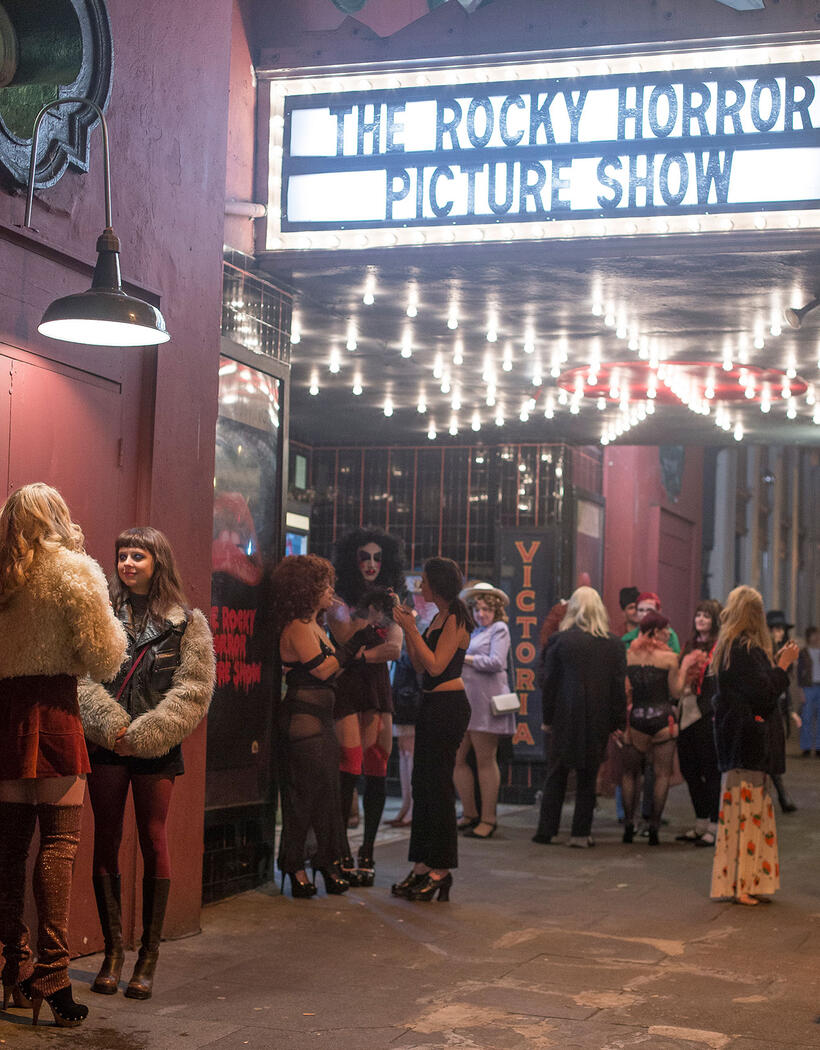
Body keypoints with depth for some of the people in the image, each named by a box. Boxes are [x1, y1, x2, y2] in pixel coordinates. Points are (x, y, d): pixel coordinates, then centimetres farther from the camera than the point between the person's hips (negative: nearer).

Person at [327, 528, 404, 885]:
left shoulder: (388, 604, 15)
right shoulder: (340, 601, 2)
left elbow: (395, 649, 1)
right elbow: (342, 636, -15)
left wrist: (359, 655, -11)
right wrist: (367, 617, -28)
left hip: (378, 687, 4)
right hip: (347, 689, -4)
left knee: (377, 770, -1)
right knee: (350, 769, -11)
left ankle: (367, 851, 6)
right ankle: (342, 852, -6)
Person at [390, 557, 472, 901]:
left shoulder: (455, 619, -12)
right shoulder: (439, 617, 17)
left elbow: (436, 666, -18)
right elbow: (420, 665, 17)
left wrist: (411, 629, -15)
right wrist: (407, 629, 10)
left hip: (449, 705, -10)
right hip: (433, 705, 10)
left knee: (438, 784, -7)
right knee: (423, 783, 10)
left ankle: (440, 871, -2)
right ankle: (422, 866, 15)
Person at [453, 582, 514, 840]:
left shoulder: (498, 629, 1)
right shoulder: (471, 631, 20)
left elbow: (496, 662, -13)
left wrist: (464, 658, -8)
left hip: (485, 703, -7)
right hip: (463, 702, 7)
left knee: (485, 761, -3)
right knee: (456, 759, 5)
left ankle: (488, 819, 4)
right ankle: (469, 814, 17)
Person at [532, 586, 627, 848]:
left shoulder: (559, 640, -6)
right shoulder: (614, 645, 0)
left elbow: (548, 681, -2)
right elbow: (619, 687, 1)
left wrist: (547, 717, 6)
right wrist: (618, 723, 6)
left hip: (565, 718, -1)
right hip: (598, 719, 1)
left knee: (556, 774, 9)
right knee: (588, 776, 9)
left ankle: (546, 829, 9)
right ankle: (581, 833, 8)